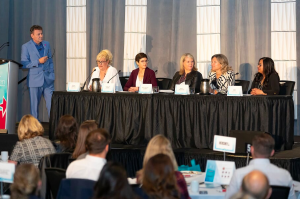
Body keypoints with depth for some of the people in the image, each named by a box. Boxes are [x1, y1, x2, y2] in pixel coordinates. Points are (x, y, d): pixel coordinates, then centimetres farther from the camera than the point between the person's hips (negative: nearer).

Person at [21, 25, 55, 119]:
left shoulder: (46, 44, 12)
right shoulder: (26, 47, -1)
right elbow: (24, 64, -7)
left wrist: (52, 73, 8)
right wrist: (38, 61, -14)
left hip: (48, 79, 3)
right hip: (35, 80, -3)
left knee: (51, 103, -1)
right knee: (34, 105, 3)